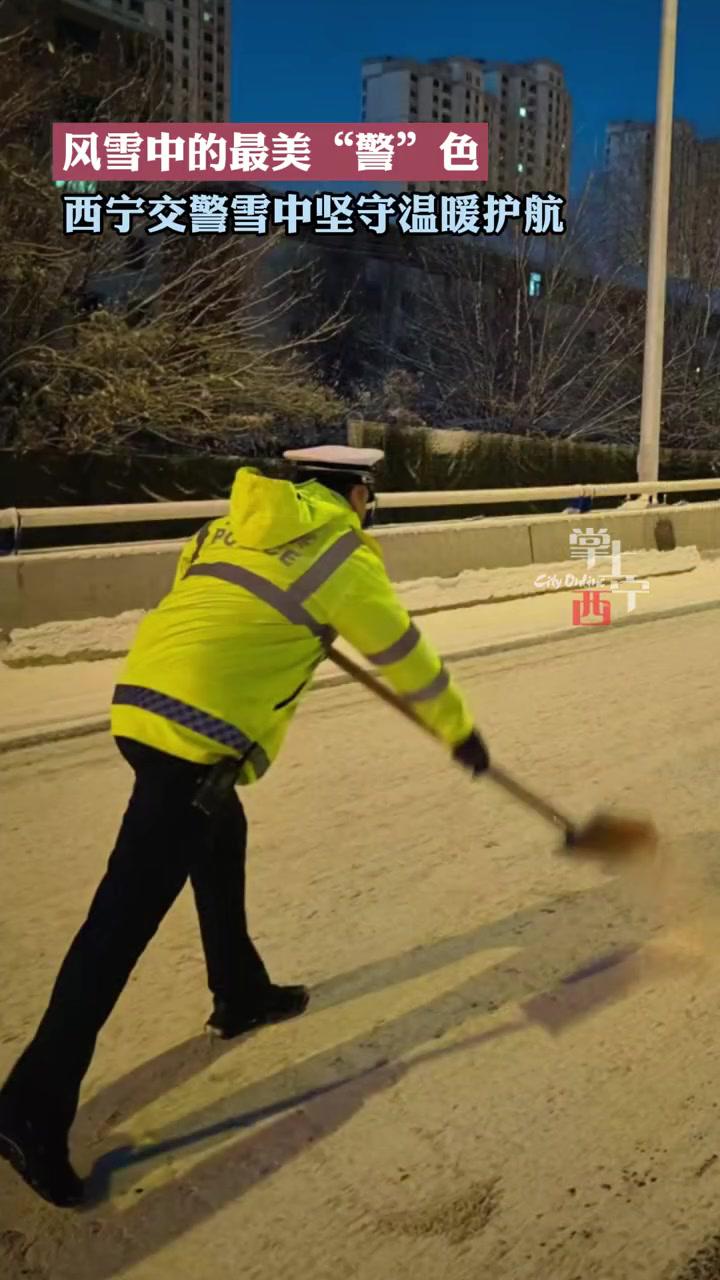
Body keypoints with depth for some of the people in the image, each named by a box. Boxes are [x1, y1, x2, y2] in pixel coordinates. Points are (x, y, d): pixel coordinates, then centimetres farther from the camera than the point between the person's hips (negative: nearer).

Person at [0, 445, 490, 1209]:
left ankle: (241, 995, 43)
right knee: (127, 914, -6)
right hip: (200, 727, -9)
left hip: (142, 698, 9)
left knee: (220, 839, 26)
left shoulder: (240, 519, 19)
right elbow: (403, 654, 9)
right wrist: (459, 731, 23)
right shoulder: (345, 555, 1)